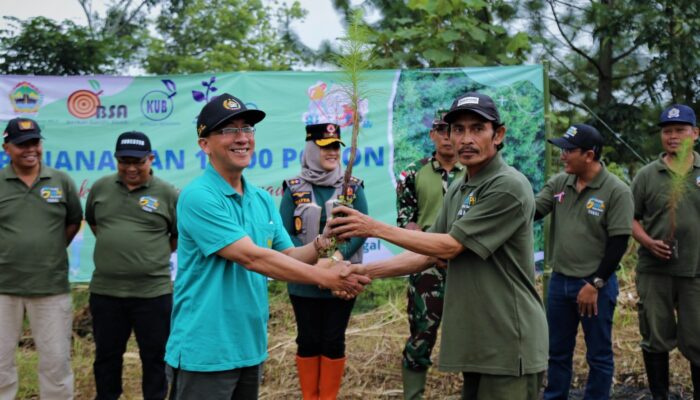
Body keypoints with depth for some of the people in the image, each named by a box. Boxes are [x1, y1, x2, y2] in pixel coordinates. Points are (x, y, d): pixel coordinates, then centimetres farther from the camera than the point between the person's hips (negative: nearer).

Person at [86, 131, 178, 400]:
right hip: (104, 290, 3)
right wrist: (114, 247, 14)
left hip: (153, 292, -3)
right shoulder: (100, 188, 5)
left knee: (155, 356, 8)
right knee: (106, 355, 16)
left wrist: (155, 255, 4)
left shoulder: (167, 194, -5)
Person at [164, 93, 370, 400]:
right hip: (205, 354, -7)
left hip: (251, 349, 7)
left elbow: (286, 256, 12)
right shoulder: (197, 196, -17)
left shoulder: (263, 200, 8)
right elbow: (251, 257, -22)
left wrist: (322, 244, -9)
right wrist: (325, 277, -21)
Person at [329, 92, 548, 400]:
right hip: (476, 342, 8)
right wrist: (365, 271, 3)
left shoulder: (509, 187, -16)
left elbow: (449, 247, -17)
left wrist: (376, 228, -13)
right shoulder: (457, 191, 12)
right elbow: (428, 255, 12)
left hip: (509, 346, -8)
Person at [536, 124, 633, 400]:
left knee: (599, 355, 8)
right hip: (559, 281, 5)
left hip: (596, 285, -5)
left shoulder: (616, 191, -13)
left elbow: (618, 243, -13)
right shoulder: (558, 183, 3)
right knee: (557, 351, 16)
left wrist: (595, 284, -14)